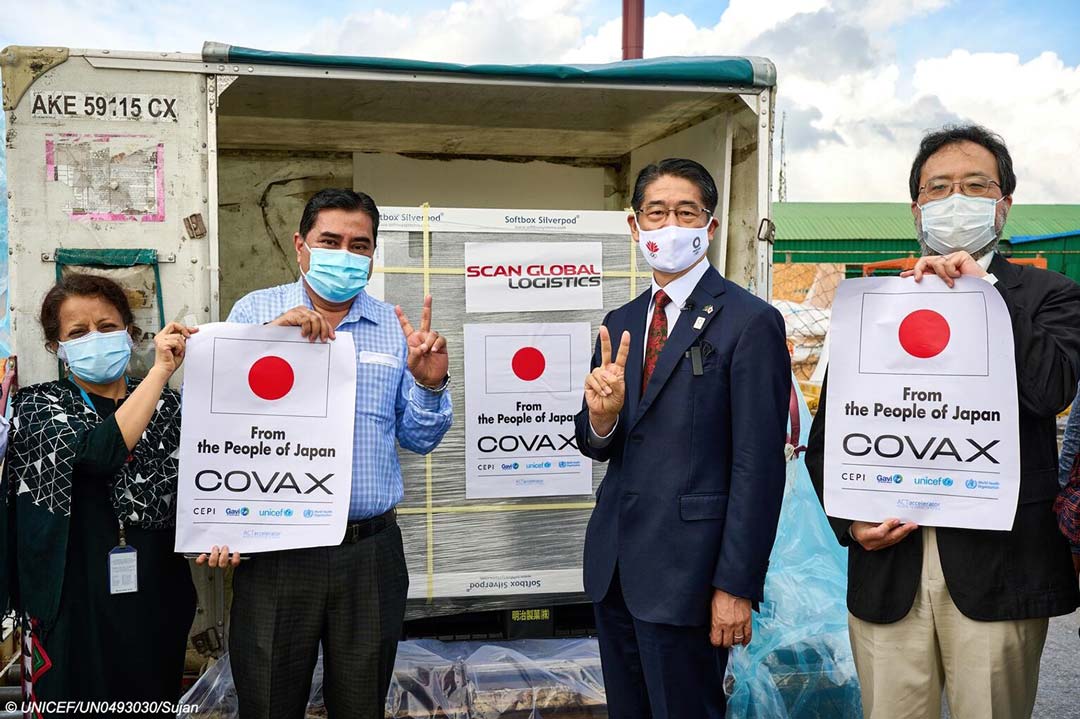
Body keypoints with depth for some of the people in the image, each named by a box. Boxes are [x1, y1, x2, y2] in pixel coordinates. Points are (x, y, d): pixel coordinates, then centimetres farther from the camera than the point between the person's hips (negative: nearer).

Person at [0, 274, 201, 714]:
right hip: (74, 608, -2)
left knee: (155, 704, 15)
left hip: (155, 605, 3)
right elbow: (100, 451, -23)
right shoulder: (37, 406, -3)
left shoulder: (168, 407, 4)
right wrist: (161, 370, -23)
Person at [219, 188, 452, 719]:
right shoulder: (255, 311, 2)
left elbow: (418, 440, 7)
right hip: (275, 551, -1)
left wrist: (429, 385, -12)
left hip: (371, 552, 2)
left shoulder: (395, 328, 6)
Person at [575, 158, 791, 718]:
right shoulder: (619, 324, 9)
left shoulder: (750, 322, -11)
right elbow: (598, 446, 10)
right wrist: (601, 416, -13)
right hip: (613, 566, 7)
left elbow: (759, 466, -13)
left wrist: (737, 586, -14)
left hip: (685, 571, -6)